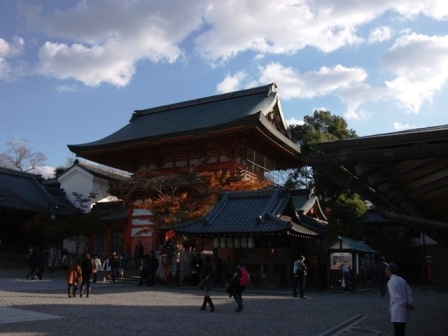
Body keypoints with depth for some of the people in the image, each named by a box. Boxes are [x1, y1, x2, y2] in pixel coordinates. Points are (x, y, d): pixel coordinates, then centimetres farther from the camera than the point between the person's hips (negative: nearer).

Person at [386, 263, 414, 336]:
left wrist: (406, 305, -10)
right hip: (403, 311, 8)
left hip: (397, 311, -8)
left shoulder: (391, 282, -13)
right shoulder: (402, 280, 10)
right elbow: (409, 292, 7)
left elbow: (397, 296, -19)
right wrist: (410, 304, 0)